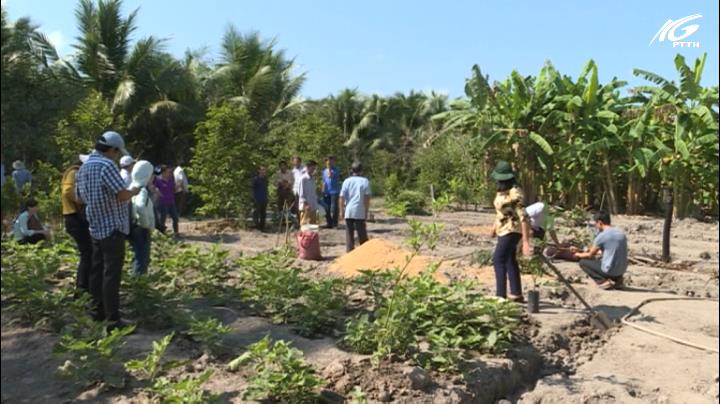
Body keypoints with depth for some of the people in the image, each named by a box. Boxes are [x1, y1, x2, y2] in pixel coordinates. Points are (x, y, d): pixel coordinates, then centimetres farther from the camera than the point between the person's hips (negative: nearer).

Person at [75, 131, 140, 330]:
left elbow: (81, 198, 22)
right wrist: (134, 191, -2)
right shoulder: (106, 165, -16)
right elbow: (123, 195, -21)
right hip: (113, 227, -9)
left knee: (97, 271, 14)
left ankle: (99, 312, 23)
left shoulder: (83, 168, 13)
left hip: (96, 228, 9)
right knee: (111, 274, -8)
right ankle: (113, 320, -7)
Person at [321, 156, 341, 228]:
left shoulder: (336, 170, -3)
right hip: (327, 192, 5)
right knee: (327, 209, 7)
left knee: (334, 209, -7)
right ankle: (329, 223, 17)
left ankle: (335, 224, -1)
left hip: (334, 192, -5)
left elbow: (330, 176, -21)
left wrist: (329, 168, -15)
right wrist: (323, 191, 14)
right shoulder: (324, 171, 14)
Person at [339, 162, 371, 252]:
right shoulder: (365, 181, 1)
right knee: (362, 234, 7)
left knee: (349, 234, 7)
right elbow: (367, 198, -4)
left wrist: (342, 210, 8)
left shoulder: (347, 181, 3)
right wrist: (366, 211, 3)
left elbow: (342, 198, -1)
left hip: (348, 211, 1)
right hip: (360, 212, -1)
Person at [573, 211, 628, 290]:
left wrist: (579, 255, 19)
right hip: (622, 271, 7)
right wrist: (596, 251, 32)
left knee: (583, 262, 9)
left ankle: (603, 281, -6)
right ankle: (617, 279, 13)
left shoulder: (601, 236, -14)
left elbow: (590, 255, -1)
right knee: (599, 260, 32)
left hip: (609, 271, -7)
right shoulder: (621, 233, 7)